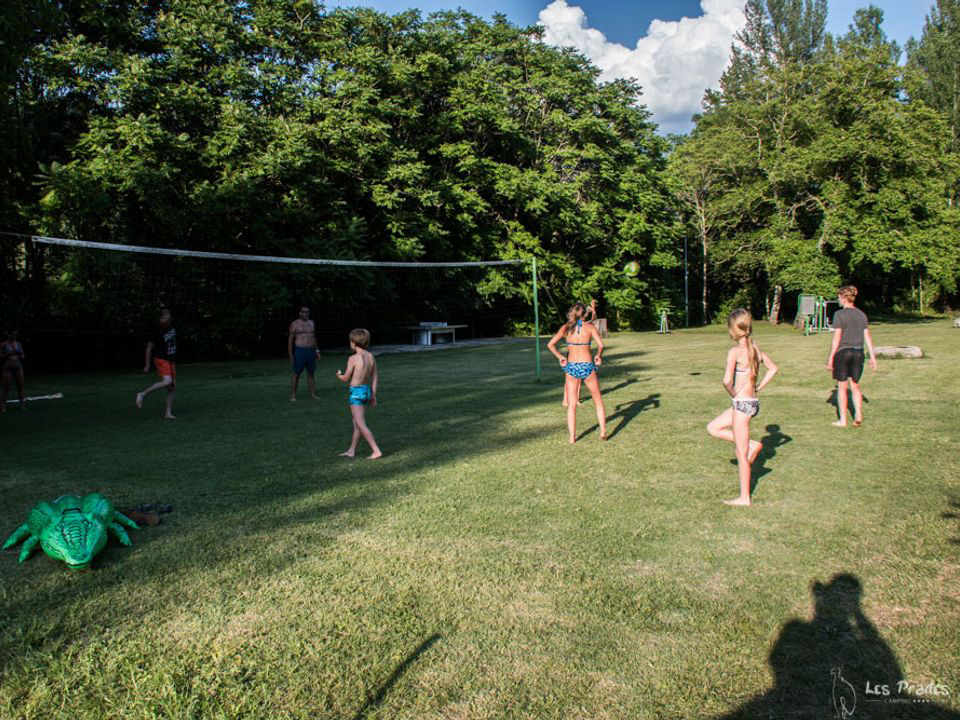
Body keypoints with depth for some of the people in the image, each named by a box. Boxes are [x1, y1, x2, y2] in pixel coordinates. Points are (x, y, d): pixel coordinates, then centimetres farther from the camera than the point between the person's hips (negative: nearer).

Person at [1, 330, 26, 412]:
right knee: (6, 388, -2)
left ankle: (22, 405, 5)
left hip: (18, 367, 3)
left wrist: (21, 356, -5)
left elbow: (23, 356, 16)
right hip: (8, 367, -3)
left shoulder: (18, 344, 10)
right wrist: (7, 354, -15)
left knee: (20, 386, 2)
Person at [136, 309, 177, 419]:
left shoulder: (171, 327, 1)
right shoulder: (158, 332, -17)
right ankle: (142, 394, -14)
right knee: (167, 381, -28)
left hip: (171, 360, 7)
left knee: (173, 387, 3)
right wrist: (147, 365, -8)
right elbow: (149, 348, -11)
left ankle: (168, 413, 7)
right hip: (160, 359, -7)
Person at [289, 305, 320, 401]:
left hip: (311, 350, 5)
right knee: (296, 373, -3)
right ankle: (293, 395, 1)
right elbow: (290, 339, -4)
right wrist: (290, 355, -10)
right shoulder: (295, 324, -3)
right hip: (300, 350, -5)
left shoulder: (311, 323, 12)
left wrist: (316, 351, 15)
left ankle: (313, 394, 12)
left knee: (310, 373, 8)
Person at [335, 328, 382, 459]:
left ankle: (376, 450, -7)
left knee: (361, 424, -3)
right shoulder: (370, 356, 2)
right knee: (356, 422, 17)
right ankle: (351, 450, 26)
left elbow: (346, 378, -10)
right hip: (367, 389, 8)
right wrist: (373, 394, 14)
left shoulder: (353, 358, -17)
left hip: (356, 391, -8)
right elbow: (375, 377, 6)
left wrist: (338, 375, 13)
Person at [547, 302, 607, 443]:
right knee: (598, 401, 16)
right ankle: (603, 431, 14)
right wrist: (599, 356, 1)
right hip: (587, 366, -1)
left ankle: (572, 437, 6)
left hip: (571, 366, 1)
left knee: (571, 405, 7)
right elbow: (601, 344, -15)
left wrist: (560, 357, 8)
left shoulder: (566, 327, 3)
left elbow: (550, 344, -1)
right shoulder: (589, 327, -2)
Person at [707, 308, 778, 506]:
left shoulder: (735, 351, -18)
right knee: (713, 428, 21)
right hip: (752, 401, 8)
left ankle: (744, 498, 12)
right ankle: (752, 445, 16)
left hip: (743, 403, -8)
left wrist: (733, 394, -7)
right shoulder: (755, 348, 6)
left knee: (741, 455, 3)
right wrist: (758, 388, 14)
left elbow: (727, 380, -26)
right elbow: (773, 368, 17)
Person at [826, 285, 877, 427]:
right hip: (858, 352, 5)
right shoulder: (861, 314, 7)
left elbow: (837, 337, -12)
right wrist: (872, 356, 12)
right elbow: (867, 336, 8)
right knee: (855, 386, 16)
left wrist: (830, 357, -8)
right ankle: (858, 415, 3)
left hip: (843, 352, -5)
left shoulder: (839, 314, -9)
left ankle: (843, 420, 9)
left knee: (842, 387, 5)